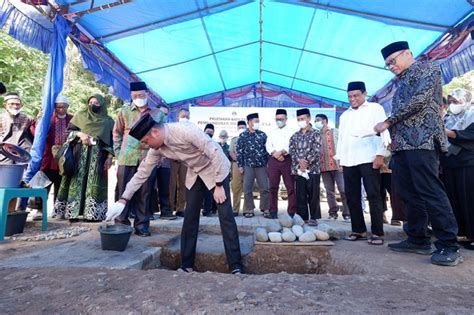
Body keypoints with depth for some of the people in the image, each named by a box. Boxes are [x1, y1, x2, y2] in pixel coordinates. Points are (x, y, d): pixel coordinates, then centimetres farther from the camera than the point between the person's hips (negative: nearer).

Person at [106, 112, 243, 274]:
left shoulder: (186, 131, -32)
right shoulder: (157, 148, -10)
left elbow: (216, 153, -28)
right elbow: (142, 172, -1)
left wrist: (219, 185, -24)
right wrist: (123, 199, -3)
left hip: (216, 169, -6)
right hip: (195, 173, 6)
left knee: (225, 216, -9)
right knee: (190, 217, 2)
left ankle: (236, 266, 0)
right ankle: (186, 264, 15)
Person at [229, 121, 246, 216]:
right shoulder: (234, 139, 19)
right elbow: (231, 152, 8)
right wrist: (237, 159, -8)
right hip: (237, 164, 1)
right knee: (236, 187, -3)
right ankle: (235, 209, 2)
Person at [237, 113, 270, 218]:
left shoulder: (262, 134, 7)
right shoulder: (243, 136, 2)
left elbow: (267, 149, 8)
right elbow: (239, 151, 1)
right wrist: (240, 165, -4)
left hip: (262, 165, 2)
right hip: (248, 166, -1)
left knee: (265, 188, 3)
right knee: (247, 189, 1)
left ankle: (265, 209, 16)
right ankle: (249, 210, 14)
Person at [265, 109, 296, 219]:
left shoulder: (290, 131, 7)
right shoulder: (272, 132, 19)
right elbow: (268, 146, 8)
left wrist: (281, 152, -19)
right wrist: (275, 154, -10)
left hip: (287, 160, -3)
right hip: (273, 160, 4)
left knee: (290, 187, -4)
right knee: (273, 187, 4)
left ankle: (292, 212, 1)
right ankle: (273, 211, 10)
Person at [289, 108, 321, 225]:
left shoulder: (315, 133, 3)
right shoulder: (295, 136, 14)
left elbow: (317, 151, -7)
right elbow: (292, 151, 4)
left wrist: (306, 162, -14)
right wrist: (300, 161, -13)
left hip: (313, 169, -3)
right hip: (298, 169, 3)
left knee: (313, 195, 1)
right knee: (300, 196, 6)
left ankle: (313, 217, 11)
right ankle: (302, 217, 16)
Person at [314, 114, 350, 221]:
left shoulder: (335, 132, 7)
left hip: (337, 165, -3)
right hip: (324, 167, 3)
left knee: (343, 190, -5)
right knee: (329, 191, 6)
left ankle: (347, 213, 3)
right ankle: (333, 213, 14)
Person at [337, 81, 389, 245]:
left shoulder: (375, 108, 8)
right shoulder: (344, 115, 24)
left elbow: (382, 131, -1)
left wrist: (380, 154, -12)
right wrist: (340, 157, 13)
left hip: (369, 158, -5)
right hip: (348, 161, 5)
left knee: (373, 196, -5)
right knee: (352, 196, 5)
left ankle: (377, 233, 2)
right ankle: (358, 230, 15)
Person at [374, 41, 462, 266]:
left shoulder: (427, 67, 5)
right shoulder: (402, 82, 28)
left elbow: (419, 100, -11)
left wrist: (388, 122, -8)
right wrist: (393, 138, 13)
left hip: (421, 141, -8)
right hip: (402, 144, 8)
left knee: (431, 193, -10)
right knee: (410, 195, 7)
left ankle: (449, 246, -2)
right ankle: (418, 240, 14)